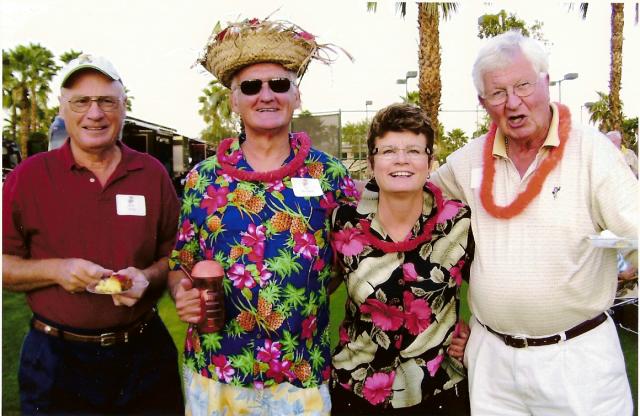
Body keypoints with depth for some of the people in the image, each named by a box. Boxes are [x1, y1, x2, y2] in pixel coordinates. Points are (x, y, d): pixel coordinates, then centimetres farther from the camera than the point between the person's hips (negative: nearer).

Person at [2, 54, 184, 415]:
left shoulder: (152, 173, 1)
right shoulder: (29, 176, -3)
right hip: (56, 358, -1)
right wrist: (55, 270, -17)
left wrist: (148, 277, -14)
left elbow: (175, 254, 5)